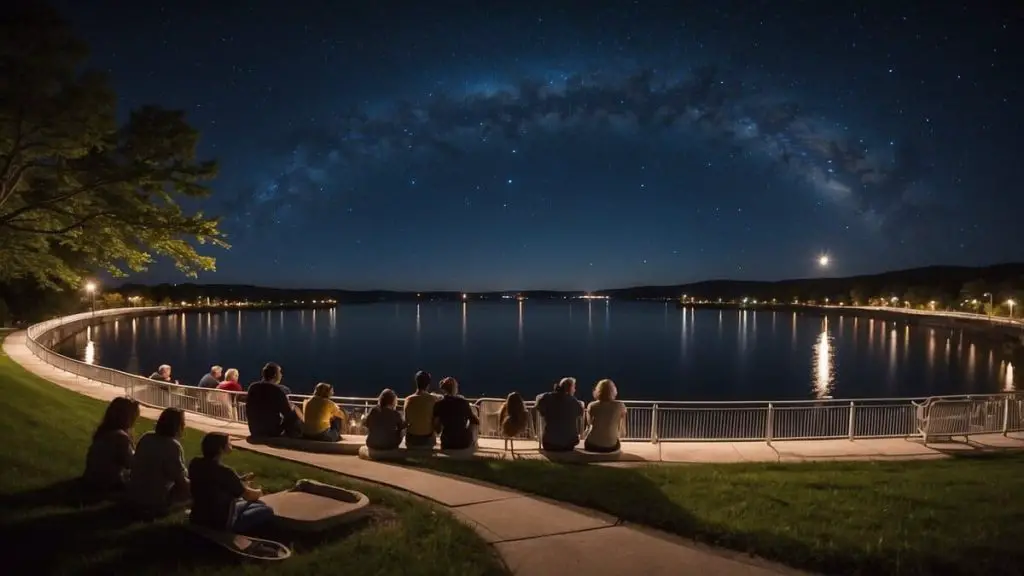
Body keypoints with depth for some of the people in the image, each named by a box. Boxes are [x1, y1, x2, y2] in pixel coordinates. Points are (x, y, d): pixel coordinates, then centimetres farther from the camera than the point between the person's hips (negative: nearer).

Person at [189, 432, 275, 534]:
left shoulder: (195, 464, -5)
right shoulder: (224, 472, -28)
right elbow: (249, 496, -11)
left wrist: (240, 480, 7)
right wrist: (259, 492, 10)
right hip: (221, 524, -9)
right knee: (267, 511, 3)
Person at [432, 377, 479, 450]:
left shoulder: (438, 404, -6)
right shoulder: (463, 402, -9)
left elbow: (437, 430, -2)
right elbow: (477, 422, -1)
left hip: (447, 445, 2)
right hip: (465, 443, -2)